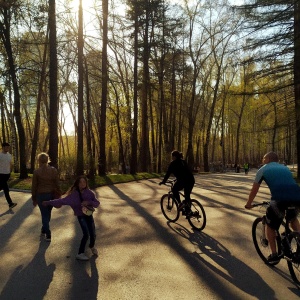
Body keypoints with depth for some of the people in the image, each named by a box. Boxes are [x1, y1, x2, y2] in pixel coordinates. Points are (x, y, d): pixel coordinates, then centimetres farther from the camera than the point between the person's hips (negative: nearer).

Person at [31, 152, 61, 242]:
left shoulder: (36, 171, -10)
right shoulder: (54, 170, -3)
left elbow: (34, 186, -5)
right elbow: (57, 185, 0)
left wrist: (34, 199, 5)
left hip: (41, 195, -3)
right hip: (51, 195, 3)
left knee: (44, 214, 7)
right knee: (47, 213, 20)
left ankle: (48, 235, 10)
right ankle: (43, 230, 36)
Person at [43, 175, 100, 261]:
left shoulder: (89, 193, -13)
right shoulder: (73, 195, -15)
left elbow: (97, 203, -10)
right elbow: (62, 200, -12)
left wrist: (88, 202, -27)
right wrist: (48, 203, -12)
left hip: (89, 215, 2)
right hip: (81, 216, -2)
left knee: (93, 234, 6)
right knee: (86, 234, -17)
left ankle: (92, 246, 39)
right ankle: (80, 253, -3)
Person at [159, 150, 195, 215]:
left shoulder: (173, 163, 4)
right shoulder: (183, 161, 25)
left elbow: (168, 173, 4)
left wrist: (163, 181, 14)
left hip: (183, 180, -7)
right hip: (191, 180, 7)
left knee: (174, 190, 18)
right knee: (187, 195, 17)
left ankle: (180, 203, 4)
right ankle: (187, 211, 19)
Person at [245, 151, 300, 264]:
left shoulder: (263, 170, 18)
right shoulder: (285, 168, 31)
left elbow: (254, 190, 20)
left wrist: (248, 204, 34)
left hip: (279, 199, -5)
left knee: (270, 226, 20)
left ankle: (274, 255, 21)